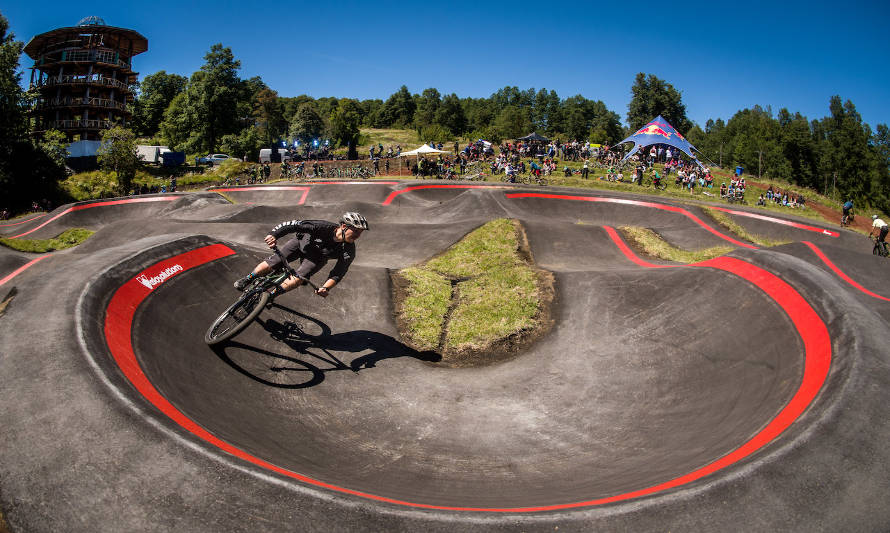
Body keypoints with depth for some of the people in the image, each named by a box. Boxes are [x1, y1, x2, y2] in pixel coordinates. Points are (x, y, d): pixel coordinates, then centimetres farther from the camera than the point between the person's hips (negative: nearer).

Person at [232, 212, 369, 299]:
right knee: (272, 263, -9)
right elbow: (294, 224, -36)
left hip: (316, 258, 1)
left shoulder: (348, 252, -29)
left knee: (299, 277, -24)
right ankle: (247, 280, 16)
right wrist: (274, 235, -47)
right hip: (302, 242, -1)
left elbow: (338, 274, -24)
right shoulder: (324, 227, -37)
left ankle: (270, 296, -13)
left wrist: (326, 288, -41)